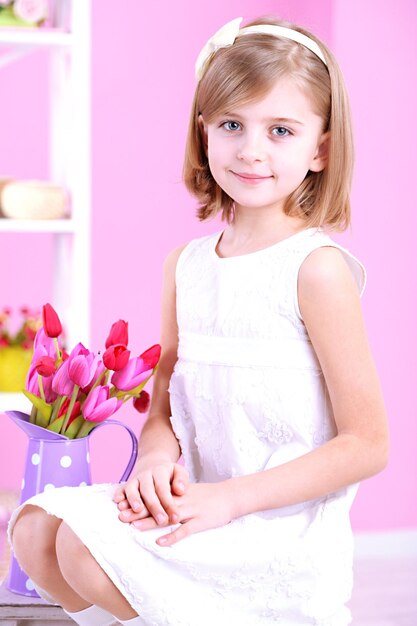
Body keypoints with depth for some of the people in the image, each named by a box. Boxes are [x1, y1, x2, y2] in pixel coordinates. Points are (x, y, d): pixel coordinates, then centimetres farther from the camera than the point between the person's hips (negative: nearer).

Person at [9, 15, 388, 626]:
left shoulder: (316, 267, -12)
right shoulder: (185, 265, 9)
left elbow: (367, 445, -12)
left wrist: (231, 496, -18)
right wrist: (157, 458, -10)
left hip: (286, 527, -6)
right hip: (199, 512, 7)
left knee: (89, 548, -23)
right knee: (36, 530, -9)